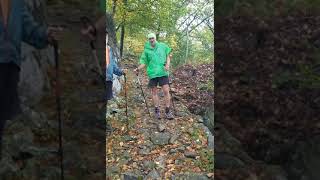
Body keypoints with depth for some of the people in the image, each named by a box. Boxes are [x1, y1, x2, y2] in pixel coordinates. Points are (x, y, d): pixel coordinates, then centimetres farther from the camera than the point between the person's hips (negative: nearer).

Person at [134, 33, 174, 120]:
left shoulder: (163, 46, 5)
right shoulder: (146, 50, 4)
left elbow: (168, 55, 13)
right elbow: (144, 62, 5)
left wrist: (167, 64, -3)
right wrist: (138, 68, -11)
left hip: (163, 72, -1)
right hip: (152, 73, 1)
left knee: (166, 91, -5)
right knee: (154, 92, 7)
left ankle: (168, 111, 6)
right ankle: (157, 110, 19)